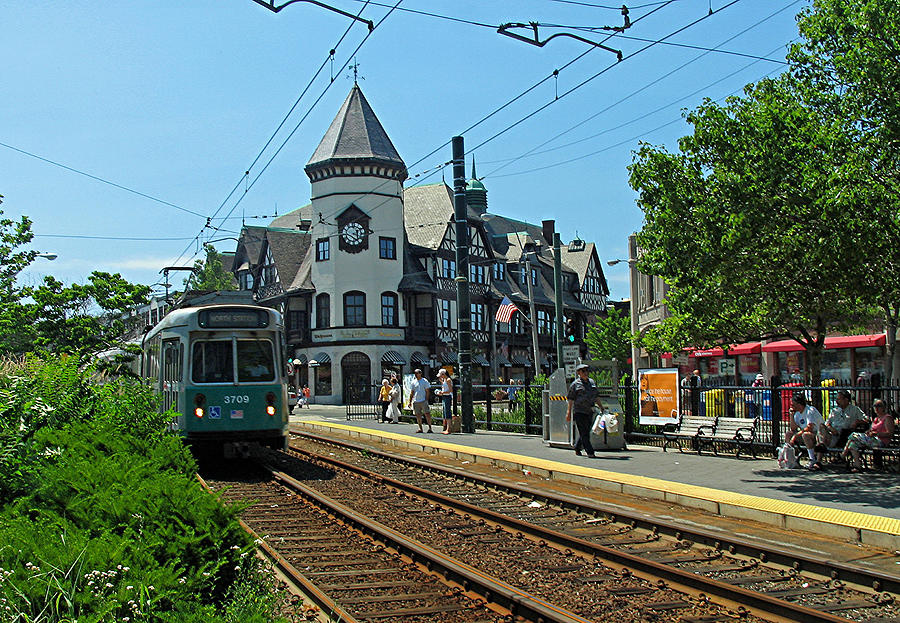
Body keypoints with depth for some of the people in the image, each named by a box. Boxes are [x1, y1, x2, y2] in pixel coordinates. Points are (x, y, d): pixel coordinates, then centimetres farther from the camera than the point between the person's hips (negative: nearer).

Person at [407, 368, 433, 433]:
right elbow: (411, 392, 16)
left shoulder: (424, 381, 1)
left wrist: (426, 400, -10)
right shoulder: (414, 382, 13)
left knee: (427, 414, -8)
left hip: (423, 401, -4)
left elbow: (427, 391, -1)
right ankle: (420, 428, 12)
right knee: (418, 415, 5)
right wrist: (410, 401, 11)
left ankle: (430, 427, -2)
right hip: (416, 401, 4)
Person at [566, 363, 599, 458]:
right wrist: (569, 413, -6)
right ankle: (590, 452, -10)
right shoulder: (575, 384, -4)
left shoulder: (591, 382, 13)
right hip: (579, 411, -6)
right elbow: (571, 399, -3)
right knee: (584, 433, -8)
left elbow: (595, 397, 22)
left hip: (589, 411, 6)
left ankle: (577, 449, 26)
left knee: (585, 431, 11)